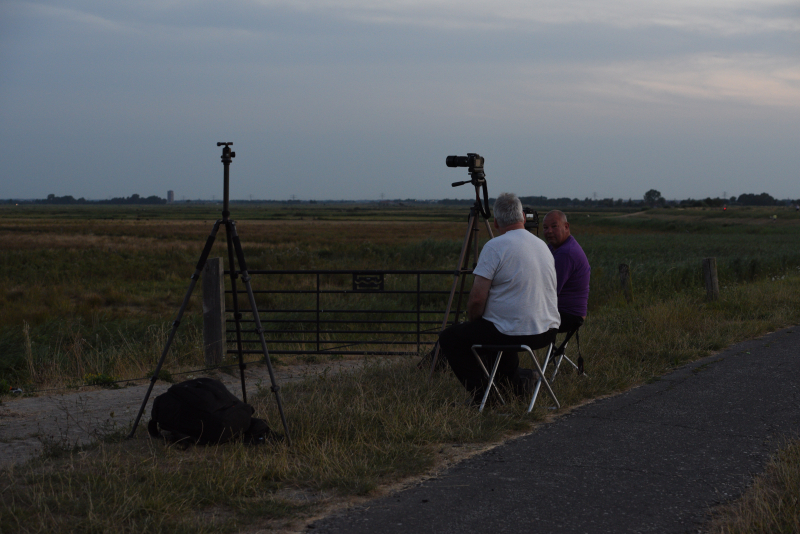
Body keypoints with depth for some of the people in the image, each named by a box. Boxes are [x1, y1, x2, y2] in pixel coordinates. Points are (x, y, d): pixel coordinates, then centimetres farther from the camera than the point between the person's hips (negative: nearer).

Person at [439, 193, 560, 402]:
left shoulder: (495, 246, -12)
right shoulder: (543, 246, 12)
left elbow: (477, 298, -16)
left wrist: (472, 322, 7)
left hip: (515, 333, -7)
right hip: (547, 332, 8)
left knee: (449, 338, 10)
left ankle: (482, 393, 4)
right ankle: (515, 386, 27)